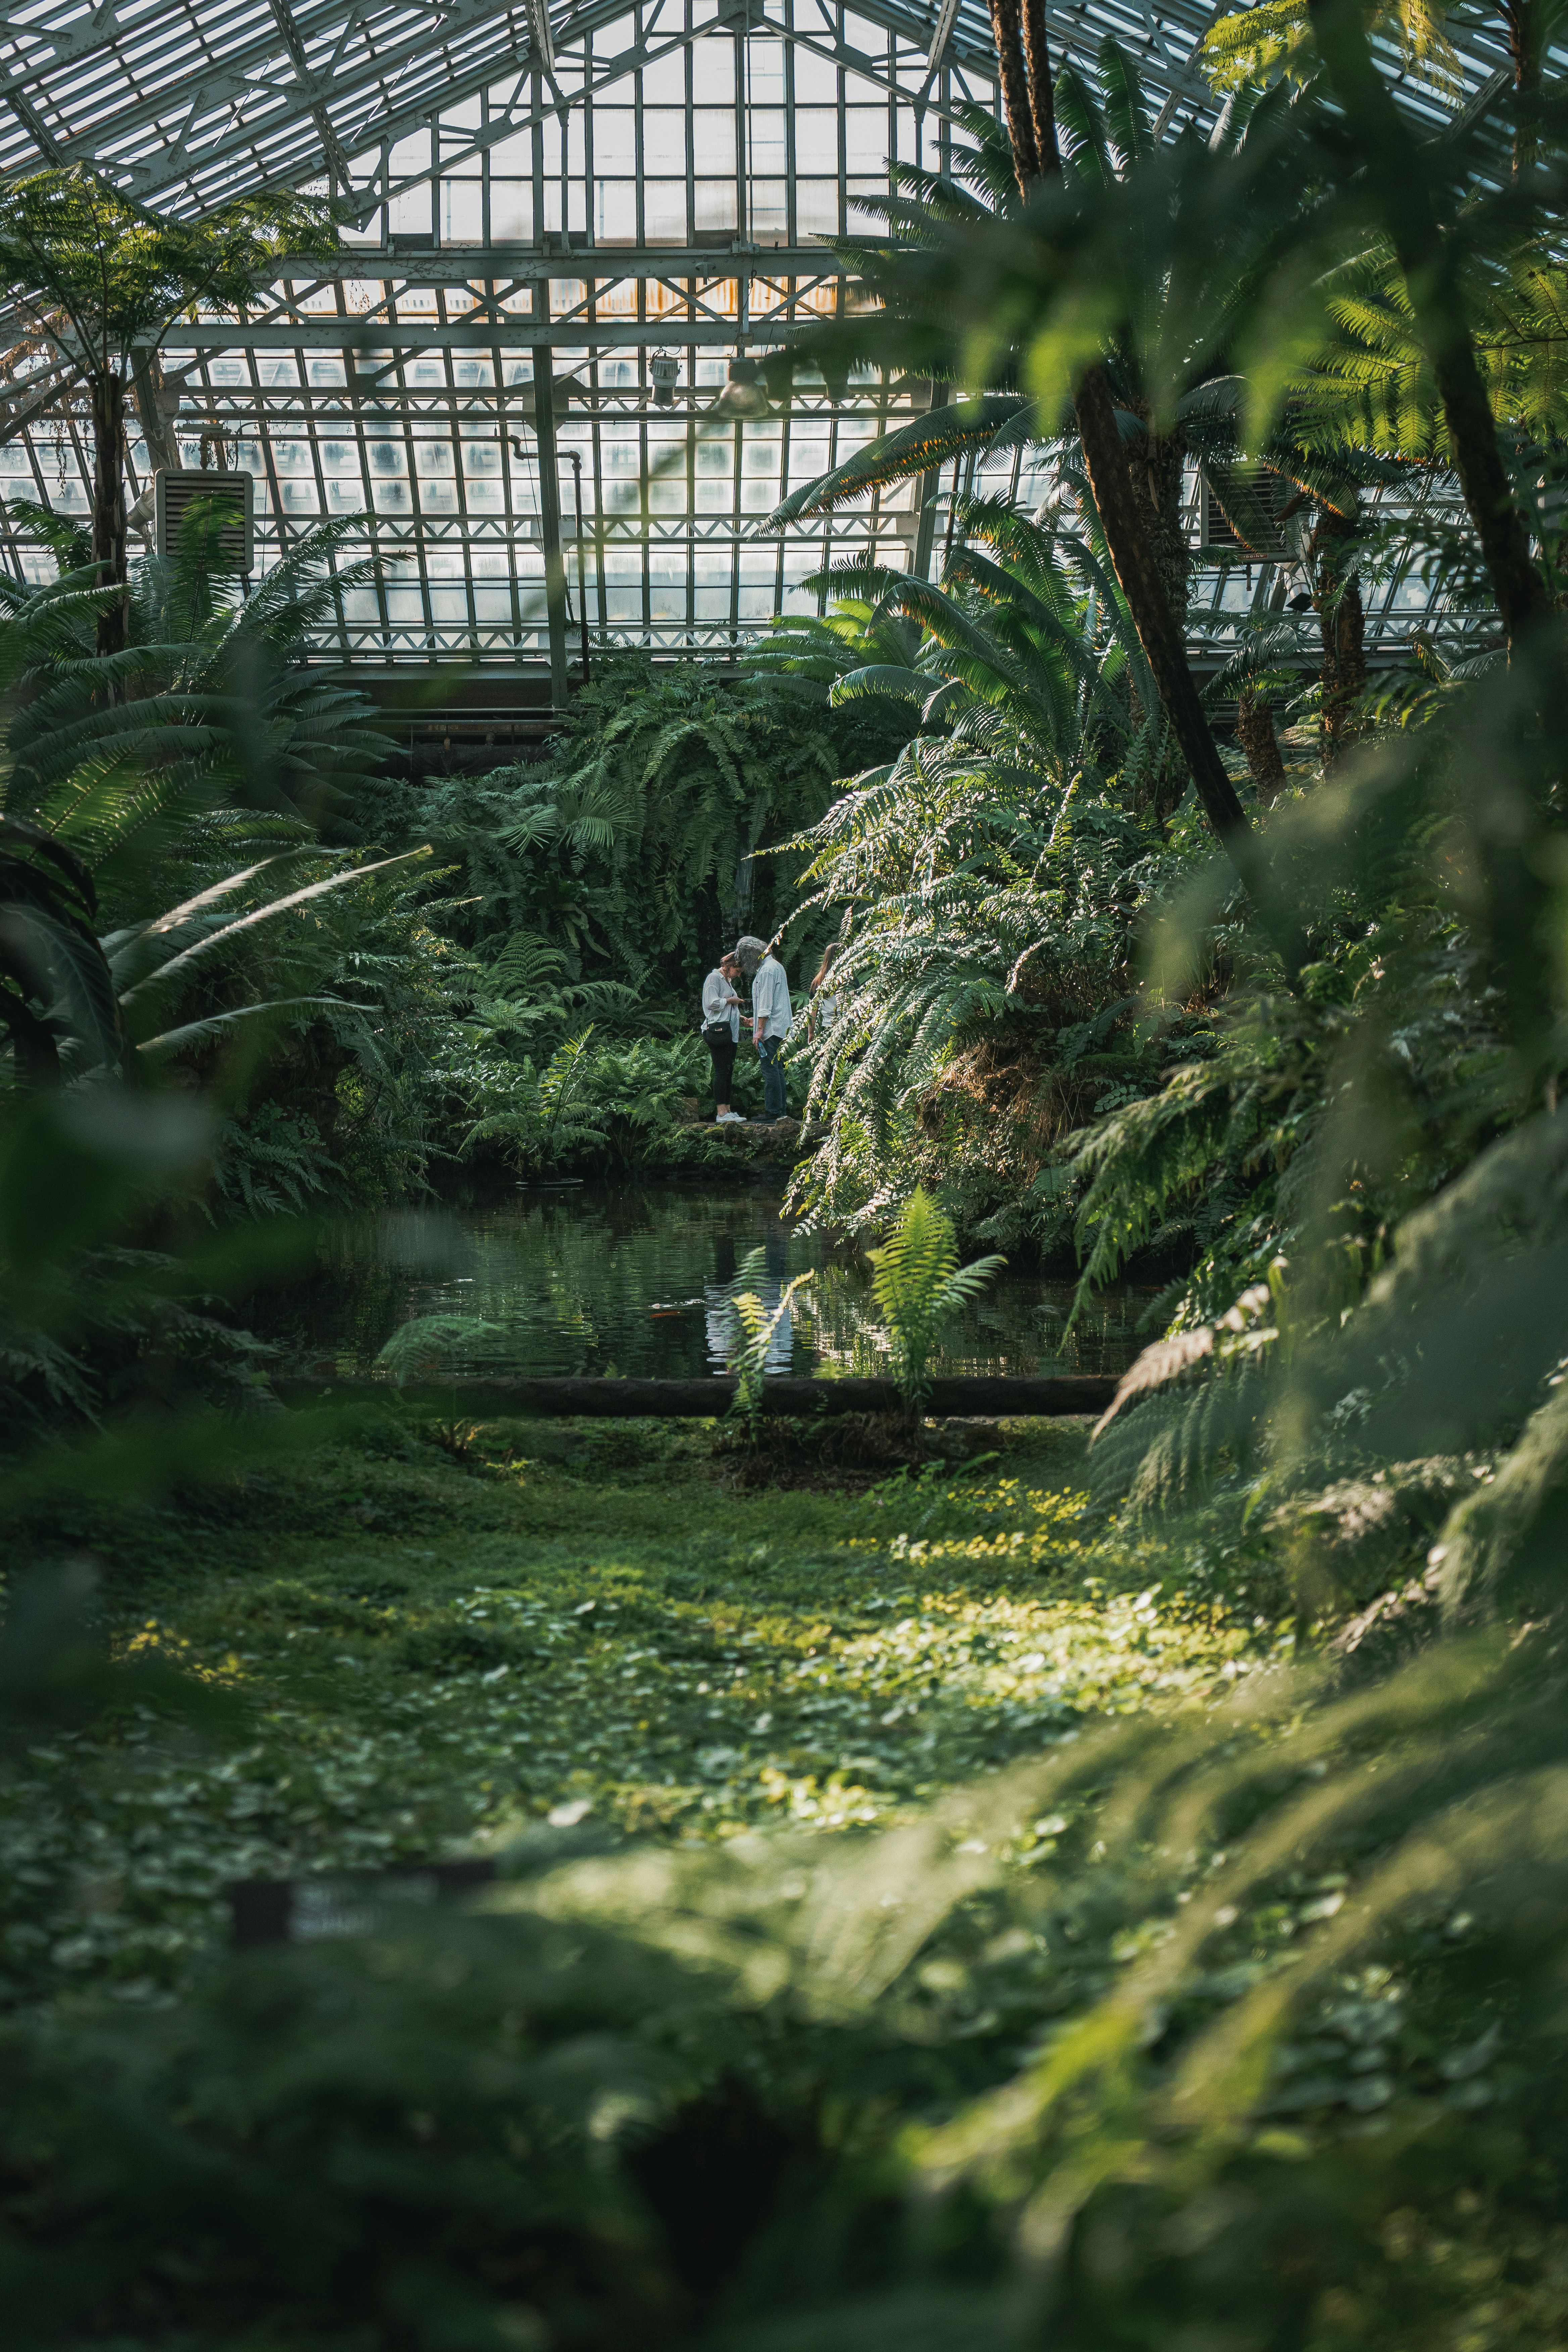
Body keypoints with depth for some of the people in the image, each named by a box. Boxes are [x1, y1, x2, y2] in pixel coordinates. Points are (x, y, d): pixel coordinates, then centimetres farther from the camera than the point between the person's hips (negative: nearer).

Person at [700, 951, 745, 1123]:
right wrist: (730, 1001, -6)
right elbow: (712, 1003, -18)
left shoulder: (728, 981, 25)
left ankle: (727, 1111, 9)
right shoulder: (714, 978, -5)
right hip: (718, 1030, -10)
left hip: (730, 1032, 10)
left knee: (728, 1071, 7)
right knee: (722, 1071, -12)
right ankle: (721, 1114, -13)